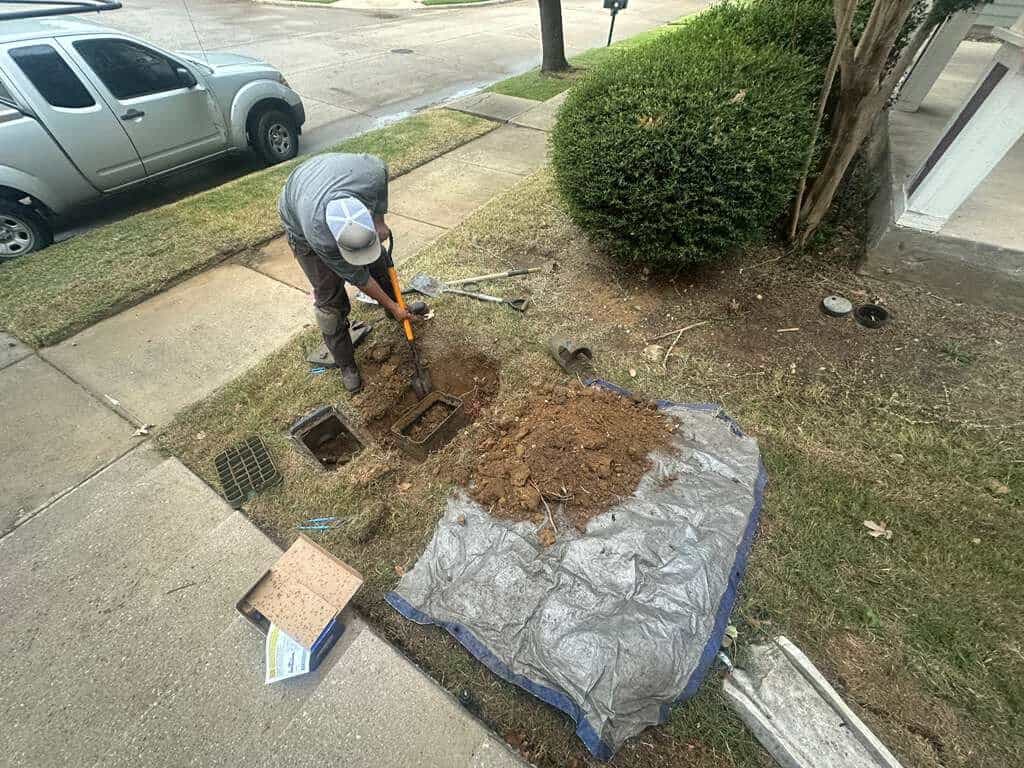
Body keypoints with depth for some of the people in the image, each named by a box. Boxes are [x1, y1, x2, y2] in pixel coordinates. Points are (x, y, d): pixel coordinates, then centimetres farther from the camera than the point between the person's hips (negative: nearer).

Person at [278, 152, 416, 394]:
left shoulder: (371, 174, -41)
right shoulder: (318, 237, -44)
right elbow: (357, 277, -28)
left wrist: (379, 219, -11)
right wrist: (392, 307, -18)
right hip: (299, 221, -4)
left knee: (379, 260, 13)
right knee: (329, 297, -7)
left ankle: (398, 305, 44)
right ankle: (346, 365, 9)